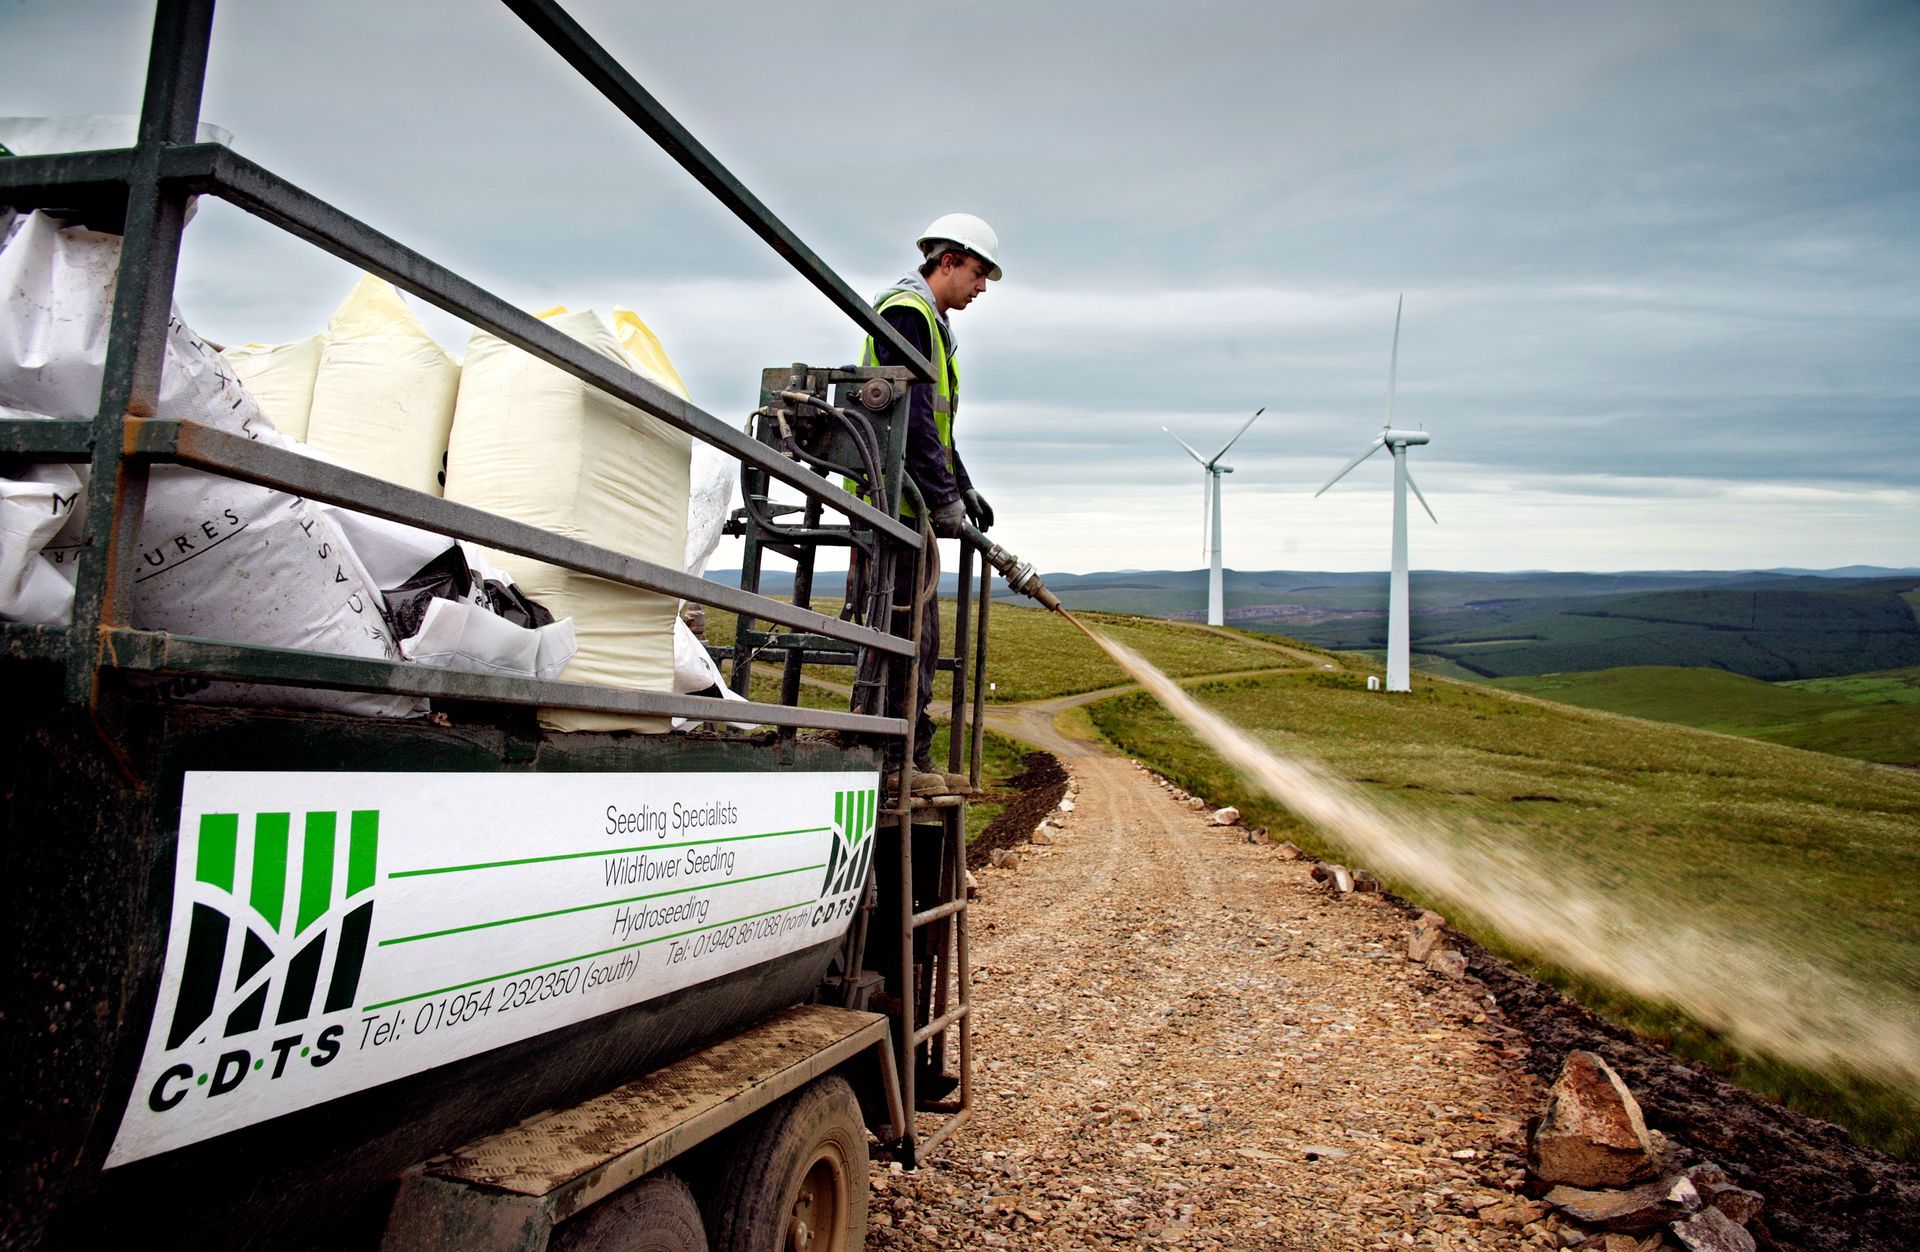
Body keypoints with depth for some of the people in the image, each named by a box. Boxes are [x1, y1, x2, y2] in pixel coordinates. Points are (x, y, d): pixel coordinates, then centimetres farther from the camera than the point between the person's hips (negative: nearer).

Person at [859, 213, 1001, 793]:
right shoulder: (907, 310, -8)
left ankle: (915, 757, 17)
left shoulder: (931, 322, 26)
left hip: (910, 504, 11)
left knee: (920, 630, 11)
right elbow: (909, 412, -19)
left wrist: (963, 487, 21)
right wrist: (942, 495, -19)